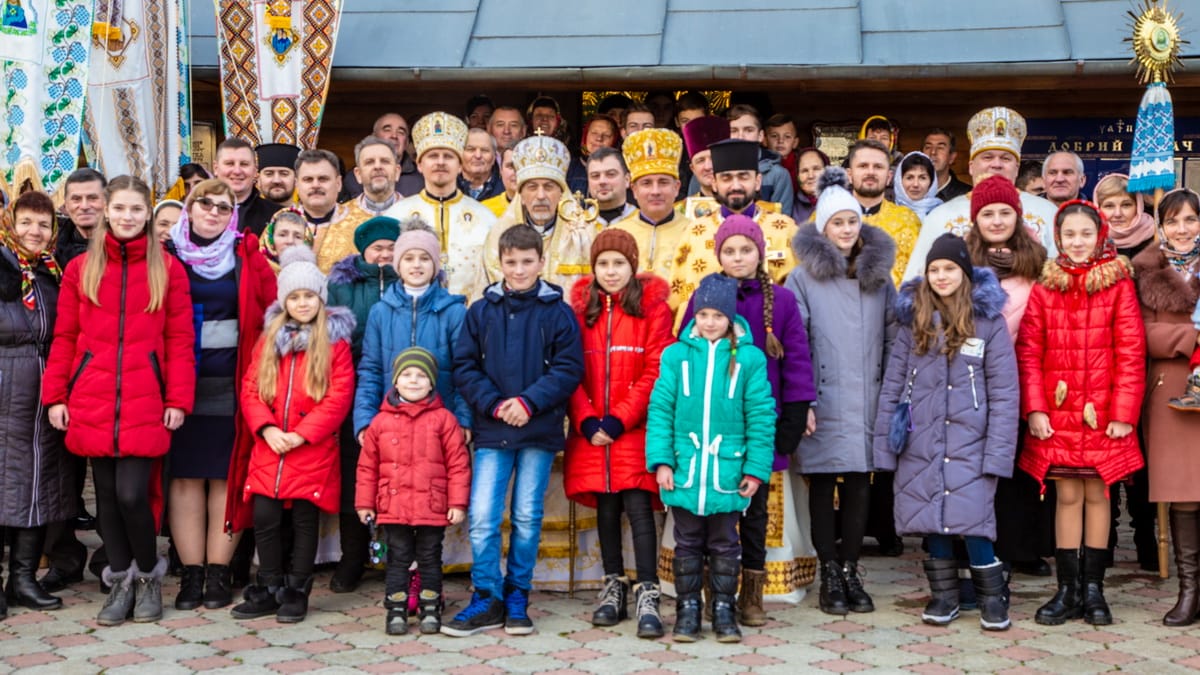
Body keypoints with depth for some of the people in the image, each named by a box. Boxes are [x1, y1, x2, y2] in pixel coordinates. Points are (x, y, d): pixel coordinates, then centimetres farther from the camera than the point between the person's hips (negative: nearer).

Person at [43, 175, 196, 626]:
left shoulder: (168, 269, 5)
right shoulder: (81, 269, 9)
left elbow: (180, 341, 3)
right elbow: (64, 339, 9)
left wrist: (178, 400, -4)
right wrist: (55, 396, 1)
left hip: (145, 402, -2)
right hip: (93, 402, 2)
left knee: (132, 494, -9)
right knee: (107, 495, 8)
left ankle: (148, 575, 16)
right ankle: (121, 583, 23)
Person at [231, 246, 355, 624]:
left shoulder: (335, 341, -2)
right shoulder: (269, 338, 10)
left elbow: (339, 397, -8)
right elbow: (250, 388, 7)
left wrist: (301, 434, -14)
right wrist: (266, 428, -9)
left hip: (313, 451, -3)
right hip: (269, 449, 3)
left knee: (304, 520, 4)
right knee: (264, 519, 2)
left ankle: (296, 592, 15)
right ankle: (268, 589, 16)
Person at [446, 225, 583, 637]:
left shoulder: (558, 312, 1)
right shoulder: (481, 311, 5)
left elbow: (568, 369, -4)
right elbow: (464, 367, 3)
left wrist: (529, 402, -15)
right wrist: (494, 404, -11)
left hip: (539, 431, -1)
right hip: (491, 431, 1)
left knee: (527, 518, 6)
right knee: (482, 518, -5)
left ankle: (517, 598, 19)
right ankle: (487, 600, 6)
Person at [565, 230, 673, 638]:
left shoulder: (652, 307, -1)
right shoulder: (581, 308, 9)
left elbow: (655, 371, -7)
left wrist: (619, 420, -12)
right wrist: (587, 421, -8)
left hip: (634, 431, -3)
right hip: (591, 432, 3)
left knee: (639, 508, -9)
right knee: (605, 510, 10)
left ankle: (647, 595, -6)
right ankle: (614, 589, 21)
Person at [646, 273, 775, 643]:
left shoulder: (749, 357, -3)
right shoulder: (676, 354, -1)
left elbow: (761, 416, -1)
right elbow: (660, 409, -1)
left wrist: (757, 469, -5)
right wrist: (661, 460, -8)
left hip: (727, 471, 0)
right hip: (684, 470, 1)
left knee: (724, 544, 12)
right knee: (687, 543, 12)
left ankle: (723, 609, 24)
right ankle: (687, 610, 22)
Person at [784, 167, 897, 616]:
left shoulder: (879, 276, 12)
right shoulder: (803, 277, 0)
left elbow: (894, 338, 14)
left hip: (867, 402, 3)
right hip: (824, 404, -3)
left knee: (859, 485, 5)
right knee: (823, 485, 1)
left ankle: (850, 572, 16)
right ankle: (829, 576, 11)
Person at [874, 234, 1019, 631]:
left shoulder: (988, 321, -2)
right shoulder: (914, 319, 7)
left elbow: (1004, 391, -4)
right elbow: (893, 384, 5)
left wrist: (997, 451, -11)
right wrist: (884, 443, -1)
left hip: (969, 443, -3)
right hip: (921, 443, 3)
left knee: (971, 521, -9)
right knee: (931, 520, 7)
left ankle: (993, 597, 9)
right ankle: (944, 595, 23)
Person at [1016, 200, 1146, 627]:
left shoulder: (1118, 286, -1)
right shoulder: (1044, 289, 5)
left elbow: (1131, 353, -4)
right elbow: (1028, 353, 3)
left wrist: (1123, 413, -9)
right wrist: (1034, 408, -5)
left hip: (1102, 414, -1)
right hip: (1058, 413, 1)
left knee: (1097, 495, 6)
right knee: (1068, 496, 5)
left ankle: (1093, 590, 17)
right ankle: (1067, 591, 12)